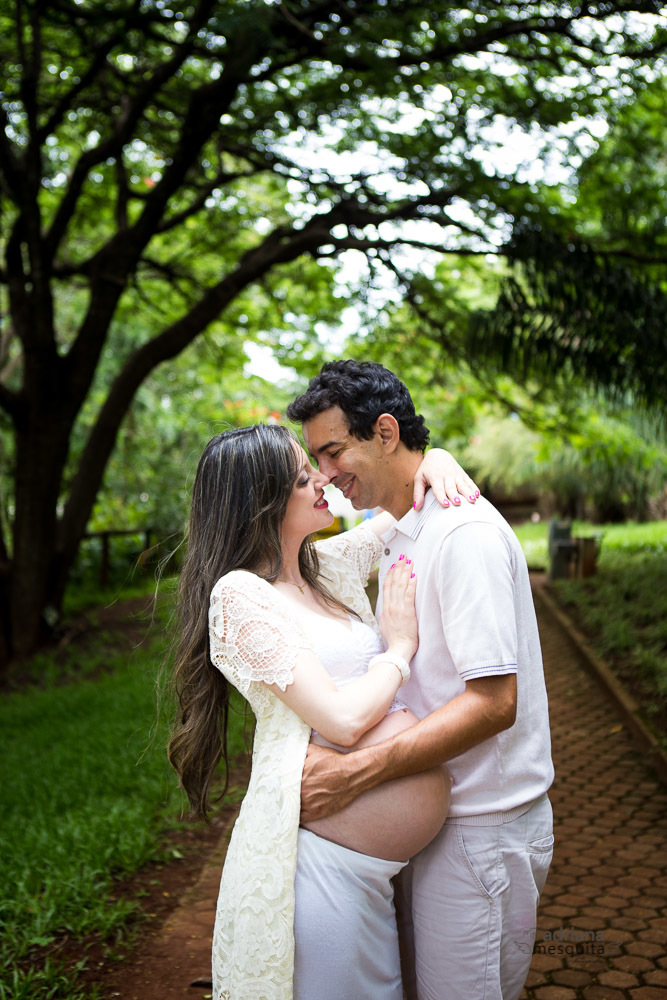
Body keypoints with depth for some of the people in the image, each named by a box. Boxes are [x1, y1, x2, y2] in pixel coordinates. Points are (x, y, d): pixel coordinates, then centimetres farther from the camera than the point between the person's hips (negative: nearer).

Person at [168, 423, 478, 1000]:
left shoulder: (331, 565, 7)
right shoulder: (240, 595, -15)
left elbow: (409, 497, 21)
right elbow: (342, 718, -23)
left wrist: (437, 463, 0)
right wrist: (400, 648, -7)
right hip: (322, 855, -7)